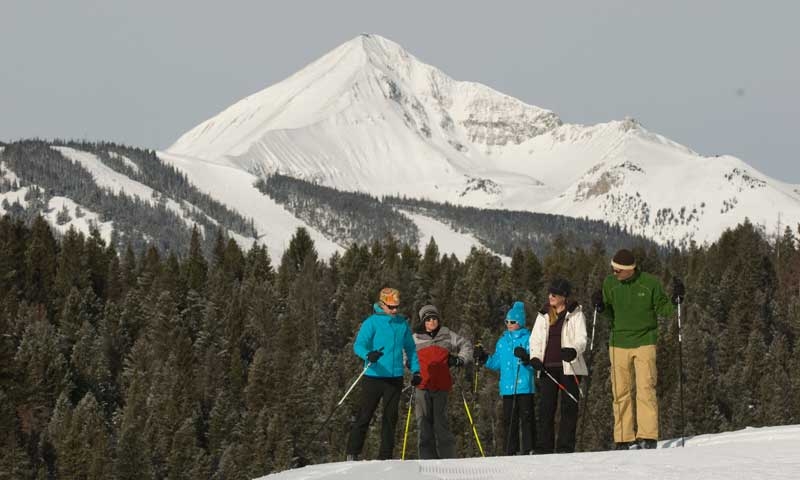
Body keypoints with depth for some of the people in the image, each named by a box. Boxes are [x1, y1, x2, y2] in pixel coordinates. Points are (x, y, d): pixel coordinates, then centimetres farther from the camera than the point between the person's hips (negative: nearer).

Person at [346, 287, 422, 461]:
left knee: (390, 418, 5)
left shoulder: (402, 324, 11)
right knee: (364, 416, -2)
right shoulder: (372, 322, -5)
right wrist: (368, 355, -35)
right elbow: (358, 345, -15)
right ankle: (352, 454, 4)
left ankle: (385, 457, 10)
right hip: (374, 376, -4)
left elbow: (410, 349, 22)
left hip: (395, 377, 5)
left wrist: (415, 370, 13)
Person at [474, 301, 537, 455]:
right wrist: (484, 358, 6)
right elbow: (497, 363, 19)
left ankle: (529, 449, -5)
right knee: (509, 419, 8)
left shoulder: (528, 338, -2)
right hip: (507, 387, 6)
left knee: (526, 417, -6)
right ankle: (510, 451, 13)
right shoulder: (503, 341, 16)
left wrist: (525, 357, -30)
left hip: (524, 386, -6)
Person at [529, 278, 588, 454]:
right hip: (547, 367, 3)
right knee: (545, 407, 0)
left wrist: (574, 350, -27)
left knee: (569, 407, -4)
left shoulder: (575, 314, 3)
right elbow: (535, 339, 13)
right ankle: (544, 448, 2)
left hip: (569, 366, -3)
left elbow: (581, 339, -5)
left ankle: (565, 447, -3)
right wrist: (535, 357, -5)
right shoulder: (543, 315, 15)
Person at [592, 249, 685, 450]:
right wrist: (600, 306, -8)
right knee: (620, 393, 3)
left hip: (644, 342, -3)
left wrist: (675, 299, -12)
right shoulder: (609, 283, 2)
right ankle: (624, 439, 8)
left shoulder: (650, 283, -5)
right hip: (618, 343, 3)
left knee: (645, 390, -11)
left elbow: (662, 308, 5)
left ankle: (647, 437, -11)